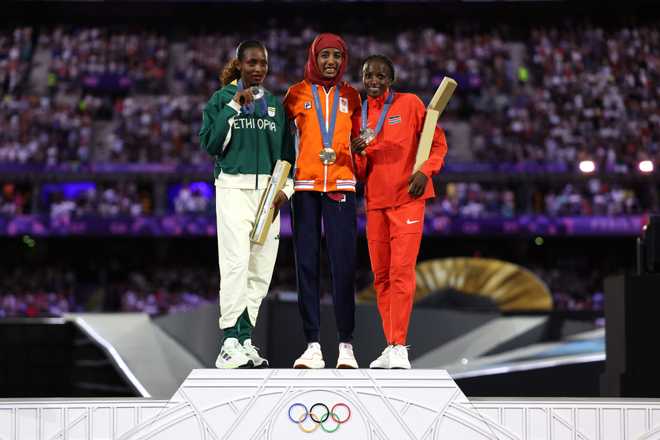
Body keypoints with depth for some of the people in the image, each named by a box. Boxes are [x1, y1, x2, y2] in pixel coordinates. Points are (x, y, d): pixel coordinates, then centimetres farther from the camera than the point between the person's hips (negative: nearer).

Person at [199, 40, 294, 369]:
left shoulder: (276, 104, 16)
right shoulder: (222, 99, 6)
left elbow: (288, 151, 17)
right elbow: (209, 143, -5)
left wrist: (285, 189, 3)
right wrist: (234, 107, -9)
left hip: (268, 191, 4)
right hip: (233, 188, -4)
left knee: (261, 269, -1)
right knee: (236, 262, -18)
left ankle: (245, 340, 5)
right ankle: (230, 344, -22)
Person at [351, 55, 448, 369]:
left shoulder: (410, 104, 0)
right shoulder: (359, 113, 12)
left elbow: (438, 142, 2)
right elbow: (360, 172, 15)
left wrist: (425, 171, -16)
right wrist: (357, 153, -7)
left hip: (407, 198, -5)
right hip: (375, 201, 5)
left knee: (401, 271, -14)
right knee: (381, 276, 5)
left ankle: (399, 347, -15)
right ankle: (391, 346, 11)